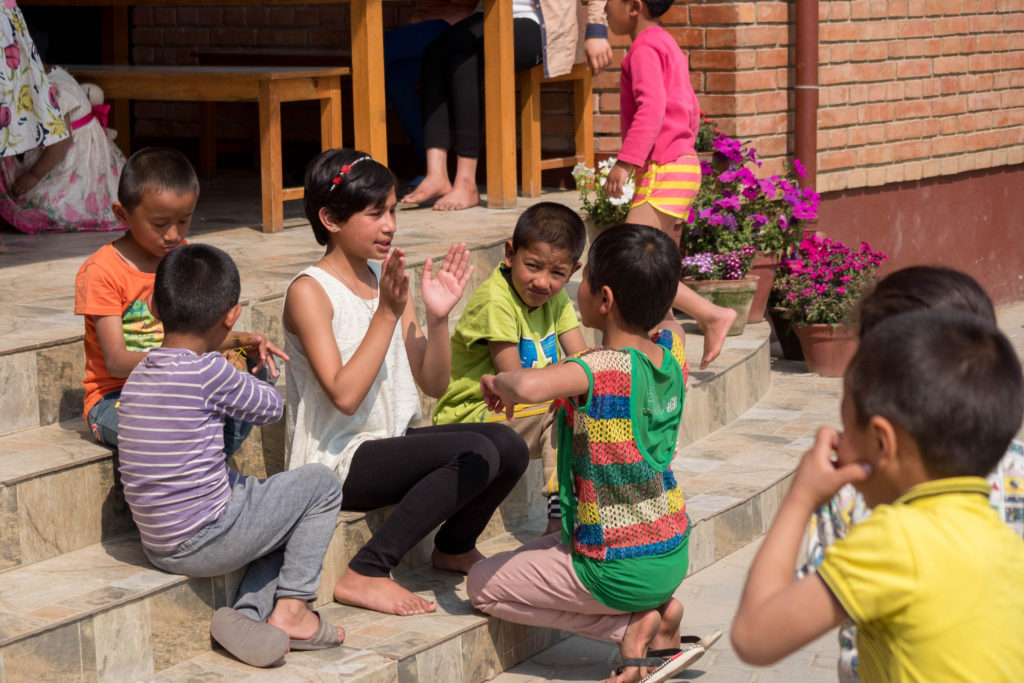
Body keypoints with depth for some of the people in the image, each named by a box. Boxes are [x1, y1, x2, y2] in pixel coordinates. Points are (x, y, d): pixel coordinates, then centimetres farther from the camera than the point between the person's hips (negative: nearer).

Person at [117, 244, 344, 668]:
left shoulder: (137, 378, 6)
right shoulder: (211, 372, -17)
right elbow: (272, 408, 0)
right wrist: (244, 376, 19)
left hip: (159, 549, 8)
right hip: (205, 543, -8)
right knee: (320, 484, 10)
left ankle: (250, 613, 9)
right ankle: (290, 606, 7)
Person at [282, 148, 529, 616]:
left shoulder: (387, 280, 9)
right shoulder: (310, 292, -13)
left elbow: (433, 385, 8)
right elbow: (344, 395, -23)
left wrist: (437, 317, -8)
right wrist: (387, 313, -22)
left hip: (391, 443, 7)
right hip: (335, 463, -7)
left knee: (508, 446, -10)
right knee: (476, 454, -25)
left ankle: (455, 546, 17)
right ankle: (363, 575, -18)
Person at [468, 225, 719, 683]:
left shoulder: (601, 370, -26)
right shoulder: (672, 349, -4)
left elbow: (528, 386, -46)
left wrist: (498, 382, -27)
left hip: (623, 571, -8)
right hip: (674, 553, 8)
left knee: (482, 584, 11)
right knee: (549, 542, 36)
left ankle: (629, 627, 1)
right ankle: (660, 612, 14)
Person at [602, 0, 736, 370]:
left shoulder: (644, 48, -10)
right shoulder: (667, 44, 21)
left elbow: (652, 106, -23)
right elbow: (690, 111, 24)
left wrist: (625, 161, -27)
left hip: (663, 170, -11)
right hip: (683, 163, 11)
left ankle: (712, 315, -17)